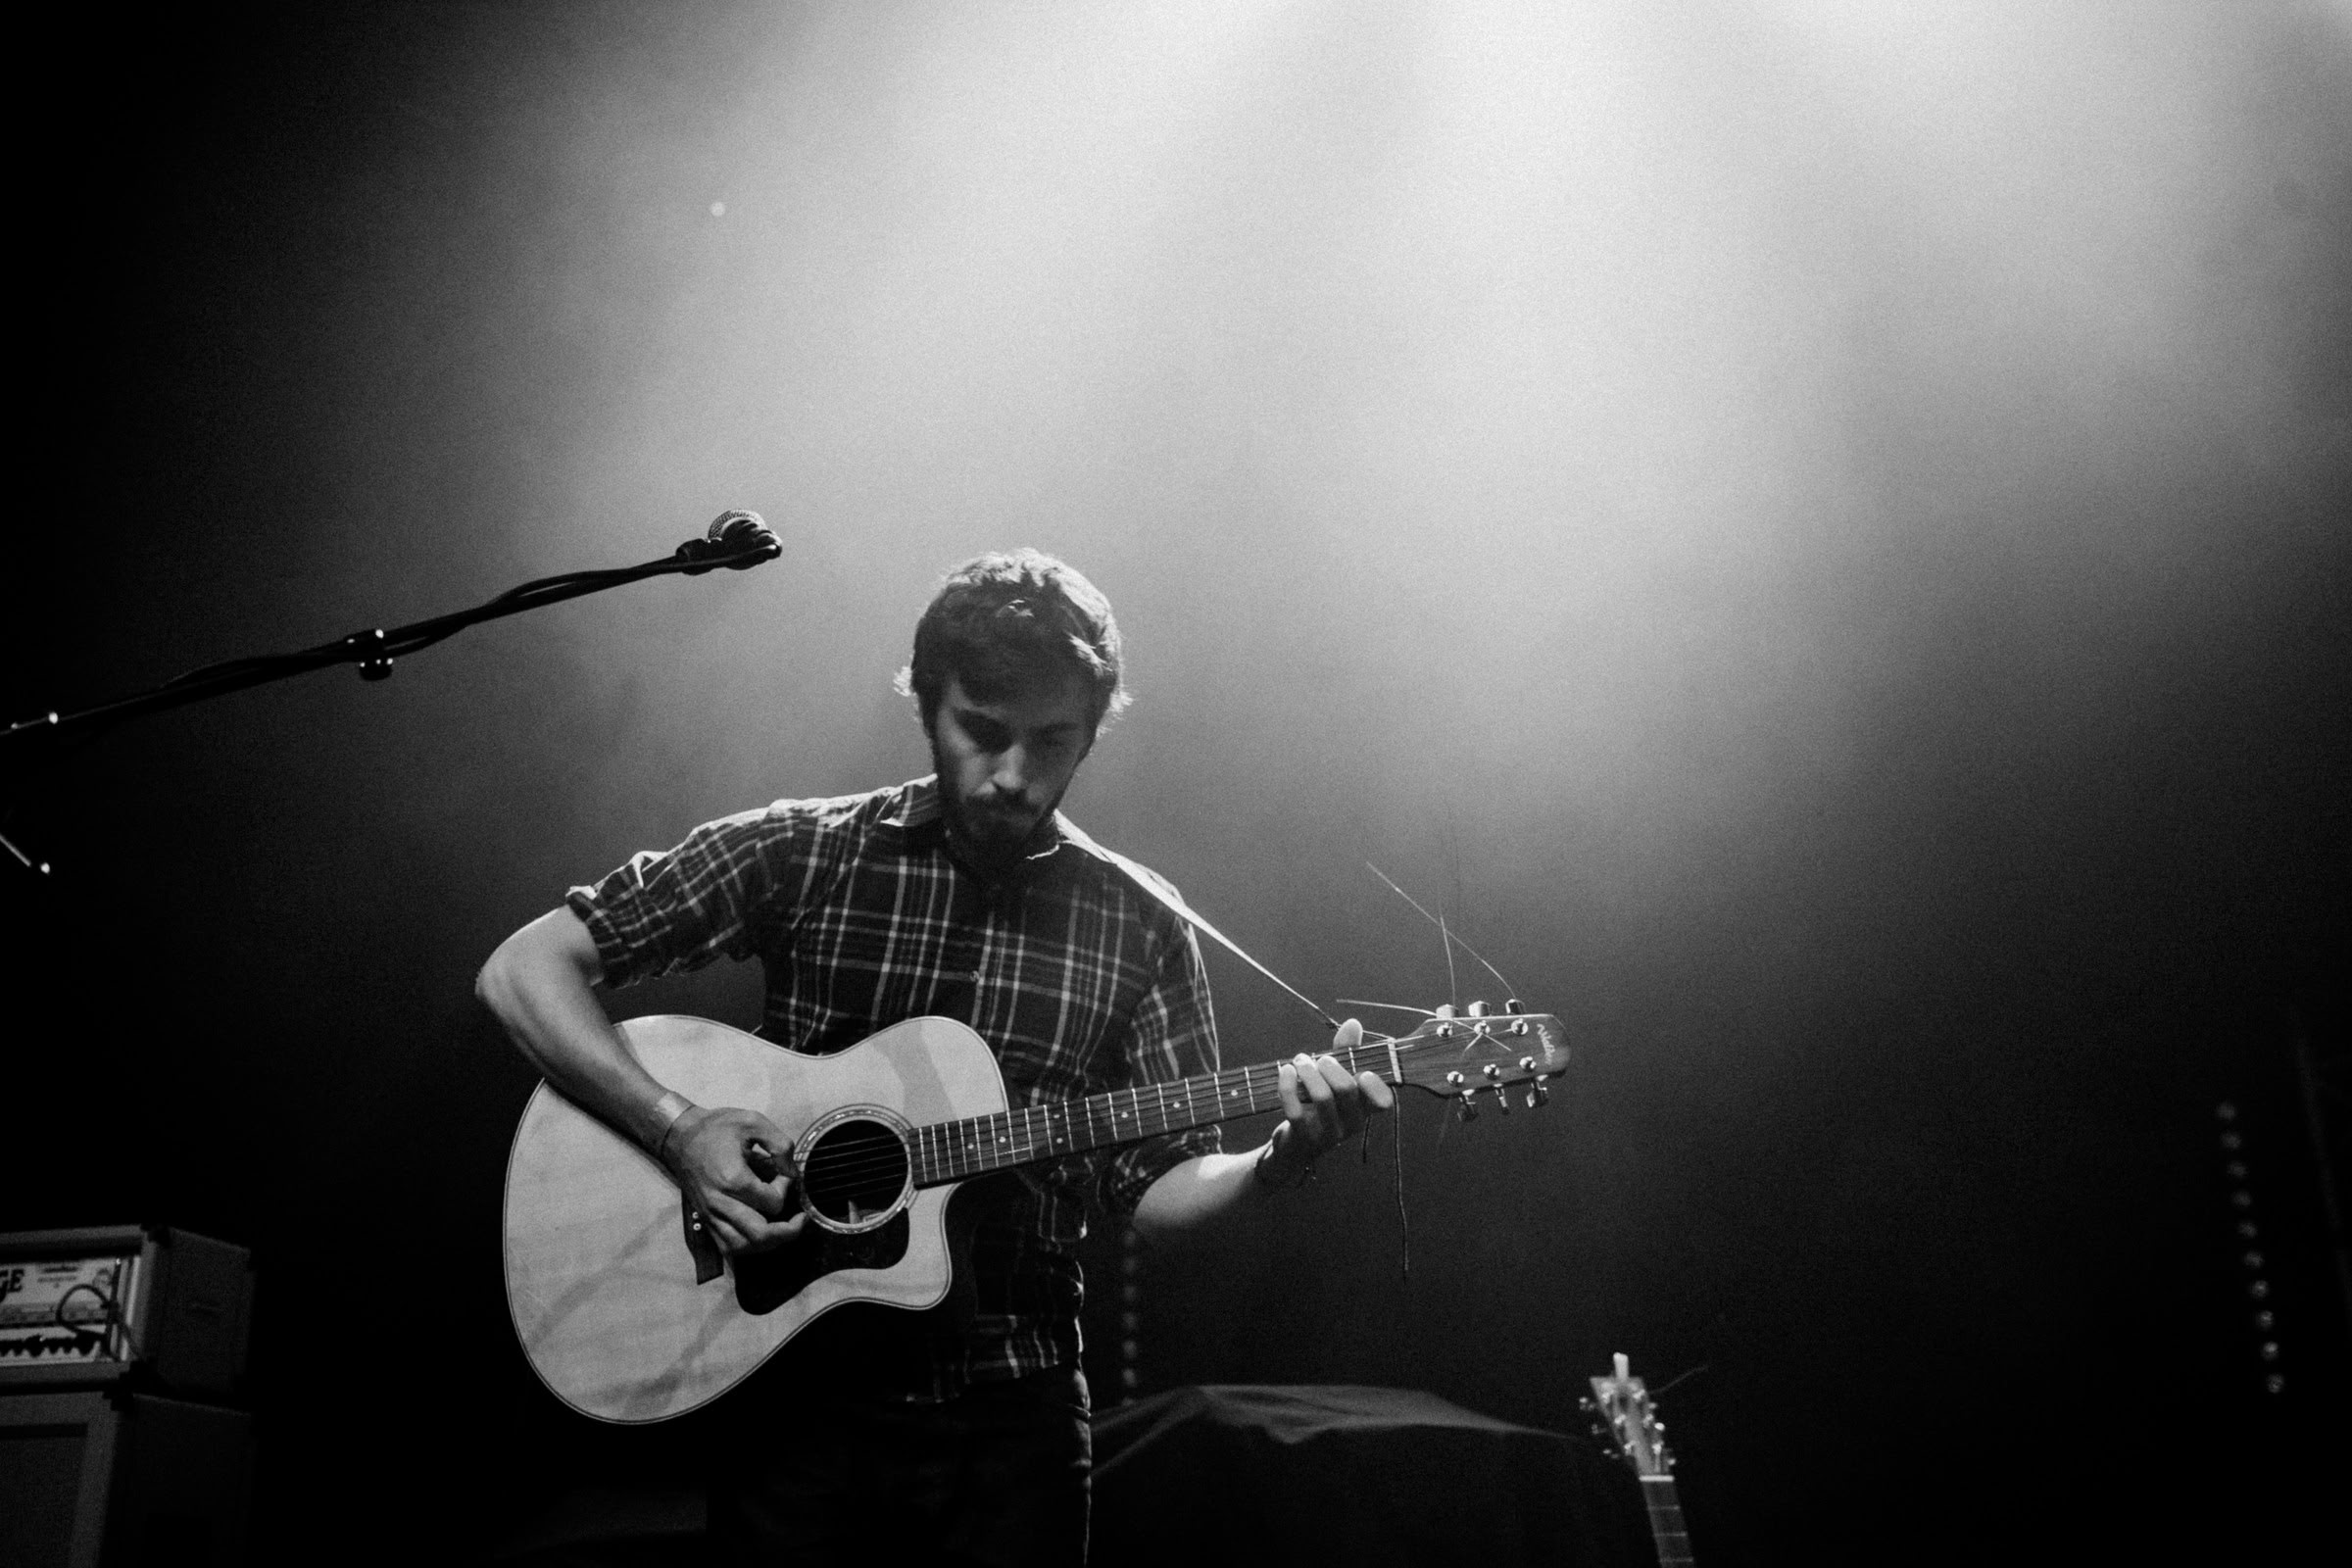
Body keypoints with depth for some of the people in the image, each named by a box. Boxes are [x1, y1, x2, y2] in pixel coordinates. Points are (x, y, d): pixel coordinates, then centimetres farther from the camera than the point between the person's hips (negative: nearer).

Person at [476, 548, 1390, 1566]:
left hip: (1009, 1410, 1)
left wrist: (1279, 1164, -21)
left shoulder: (1138, 929, -1)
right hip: (795, 1387, -1)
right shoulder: (797, 855, -5)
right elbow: (521, 970, -6)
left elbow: (1158, 1193, -1)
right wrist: (678, 1131, -18)